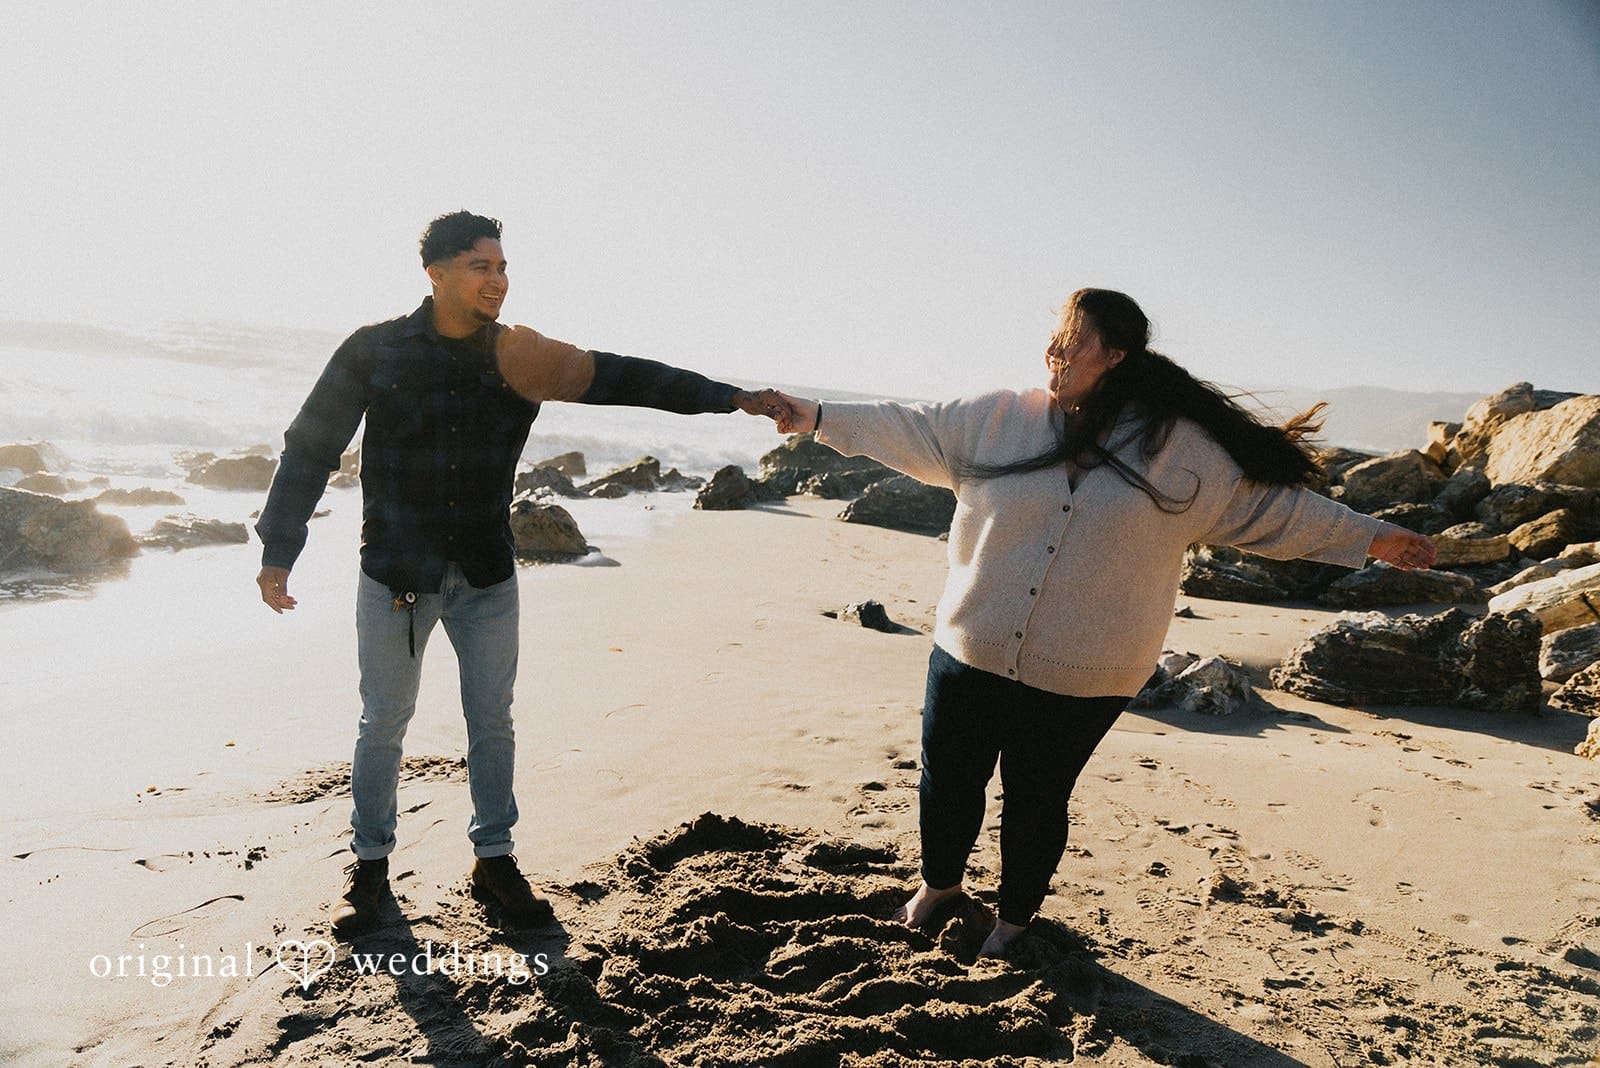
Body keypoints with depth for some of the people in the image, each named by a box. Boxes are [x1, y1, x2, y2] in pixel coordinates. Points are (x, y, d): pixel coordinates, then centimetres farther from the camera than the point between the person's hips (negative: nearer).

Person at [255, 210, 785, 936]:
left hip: (487, 577, 2)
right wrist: (279, 549, -8)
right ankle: (369, 864, 29)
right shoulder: (376, 351, -8)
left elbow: (625, 378, -6)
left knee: (492, 721, 9)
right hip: (394, 574, -2)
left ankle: (494, 862, 25)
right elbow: (309, 449, -3)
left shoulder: (523, 356, -3)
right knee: (383, 723, 10)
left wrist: (730, 398, -12)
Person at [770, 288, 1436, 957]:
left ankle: (1015, 917, 41)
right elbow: (908, 430, 6)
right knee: (946, 782, 16)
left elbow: (1272, 507, 5)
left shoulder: (1184, 451, -3)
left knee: (1037, 802, 13)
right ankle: (938, 882, 46)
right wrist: (816, 417, 3)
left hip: (1080, 681, -2)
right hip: (970, 655, 2)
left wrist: (1371, 537, 7)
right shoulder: (996, 420, 0)